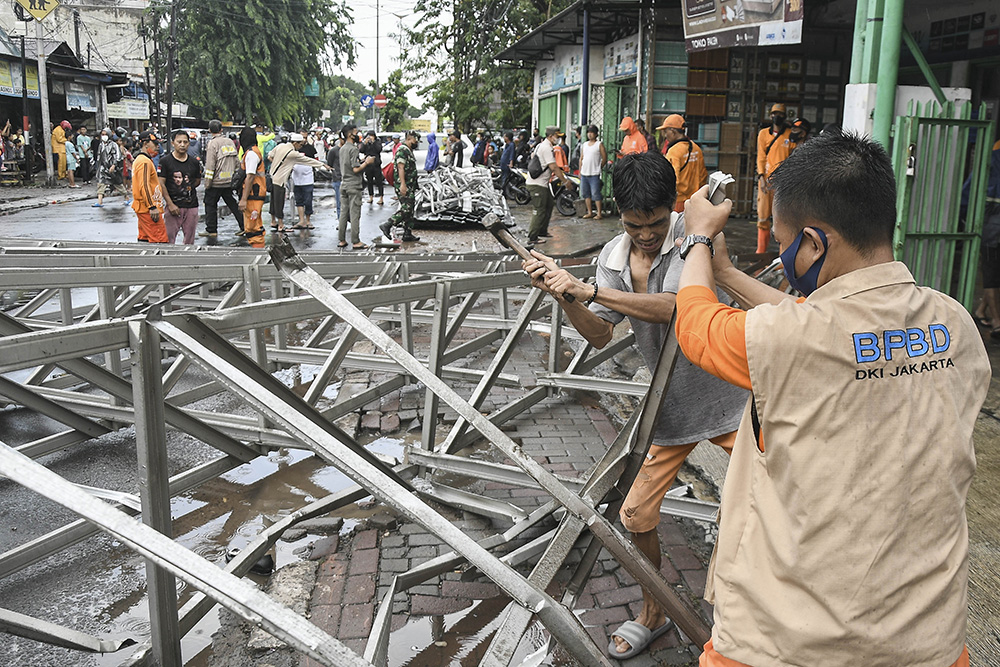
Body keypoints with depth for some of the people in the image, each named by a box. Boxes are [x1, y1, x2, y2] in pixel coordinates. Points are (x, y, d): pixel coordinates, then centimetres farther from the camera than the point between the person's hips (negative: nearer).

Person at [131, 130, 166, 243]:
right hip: (148, 209, -11)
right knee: (161, 240, -13)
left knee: (144, 238, 13)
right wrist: (152, 207, -24)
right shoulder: (145, 161, -14)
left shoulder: (139, 160, 20)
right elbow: (144, 186, -22)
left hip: (143, 208, 11)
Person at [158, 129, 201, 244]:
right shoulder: (165, 161, -3)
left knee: (189, 239, 8)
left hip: (192, 206, 3)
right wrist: (170, 204, -13)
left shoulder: (194, 162, 8)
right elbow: (161, 184, -6)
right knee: (169, 237, -5)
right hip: (173, 205, -3)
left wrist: (189, 187, 5)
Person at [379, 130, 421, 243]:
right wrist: (402, 184, -28)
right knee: (405, 209, -14)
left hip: (410, 186, 10)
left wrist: (414, 187, 27)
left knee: (409, 210, 9)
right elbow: (400, 167, -20)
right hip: (404, 186, -10)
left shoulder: (408, 150, 21)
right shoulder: (403, 150, -11)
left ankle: (408, 234, 11)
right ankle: (387, 226, -10)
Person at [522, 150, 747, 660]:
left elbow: (677, 306, -31)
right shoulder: (613, 256, -1)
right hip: (671, 404, 4)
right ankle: (653, 613, 30)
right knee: (636, 515, 6)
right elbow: (600, 335, -2)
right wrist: (565, 297, -20)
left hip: (726, 397, -4)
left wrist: (591, 290, -32)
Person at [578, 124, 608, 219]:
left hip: (594, 174, -6)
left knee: (595, 194, -8)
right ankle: (590, 212, 18)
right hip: (584, 174, 6)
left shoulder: (599, 144, -2)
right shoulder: (584, 144, 15)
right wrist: (580, 171, 13)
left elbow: (604, 159, -1)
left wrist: (598, 168, 1)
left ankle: (599, 213, -3)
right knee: (585, 194, 9)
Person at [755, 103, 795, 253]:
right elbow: (761, 158, 7)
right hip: (766, 179, 2)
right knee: (763, 216, 1)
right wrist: (761, 177, -4)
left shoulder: (791, 135, 6)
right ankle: (761, 251, 9)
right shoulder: (763, 133, 10)